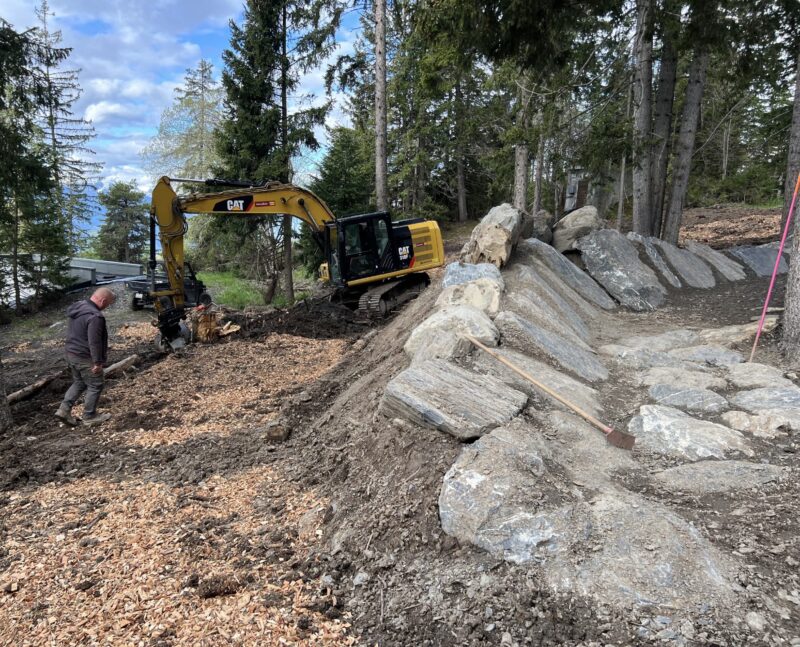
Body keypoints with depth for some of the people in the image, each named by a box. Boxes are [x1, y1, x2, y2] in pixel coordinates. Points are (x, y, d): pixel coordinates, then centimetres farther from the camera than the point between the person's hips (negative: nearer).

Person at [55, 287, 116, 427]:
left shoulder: (76, 307, 7)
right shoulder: (95, 316, -25)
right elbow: (94, 342, -26)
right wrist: (98, 362, -20)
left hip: (71, 353, 9)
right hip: (85, 358, -9)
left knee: (79, 383, 23)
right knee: (95, 386, 5)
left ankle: (64, 409, 16)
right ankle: (89, 417, 14)